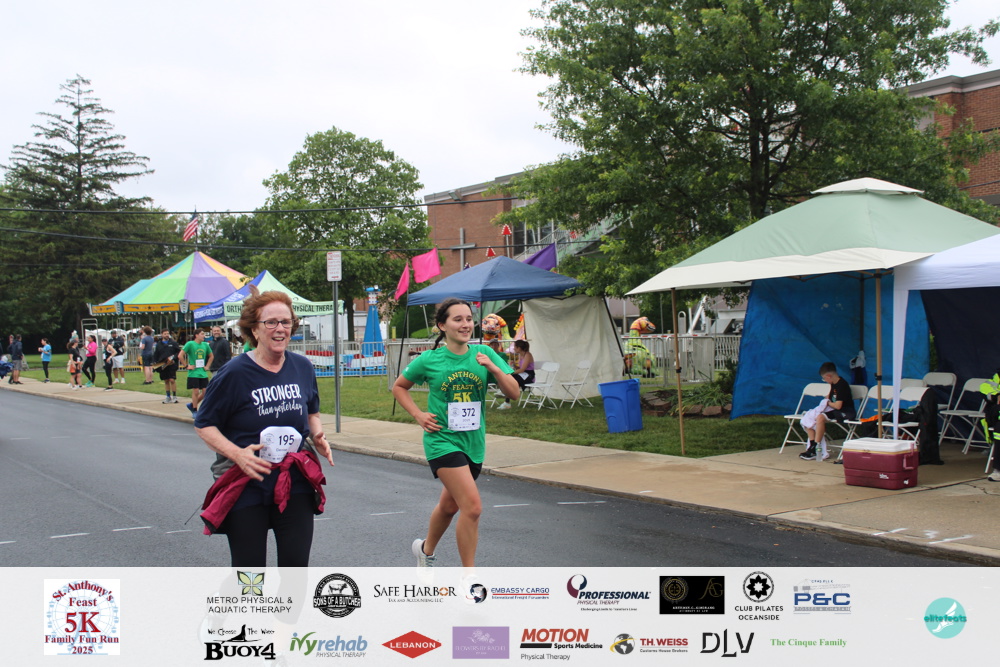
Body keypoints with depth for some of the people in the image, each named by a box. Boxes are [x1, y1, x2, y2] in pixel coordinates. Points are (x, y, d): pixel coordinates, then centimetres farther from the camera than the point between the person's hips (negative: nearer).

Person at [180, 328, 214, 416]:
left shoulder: (205, 345, 8)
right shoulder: (190, 344, -8)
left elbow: (211, 356, 23)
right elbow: (180, 356, -11)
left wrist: (207, 366, 13)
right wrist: (186, 366, -10)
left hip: (203, 373, 5)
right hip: (193, 373, -5)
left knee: (205, 392, 2)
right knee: (196, 391, -4)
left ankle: (191, 405, 22)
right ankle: (194, 411, 10)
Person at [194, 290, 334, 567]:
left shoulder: (302, 367, 4)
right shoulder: (234, 373, -11)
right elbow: (204, 425, -5)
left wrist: (318, 436, -1)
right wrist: (238, 454, -21)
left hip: (295, 484, 4)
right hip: (246, 487, -4)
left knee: (296, 565, 3)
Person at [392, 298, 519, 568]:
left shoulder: (484, 354, 0)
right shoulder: (429, 360, -6)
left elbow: (514, 393, -4)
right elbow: (399, 387, 9)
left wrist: (493, 367, -20)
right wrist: (418, 415, -4)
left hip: (474, 443, 5)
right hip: (443, 441, -4)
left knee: (449, 505, 22)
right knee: (473, 507, -18)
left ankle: (426, 549, 51)